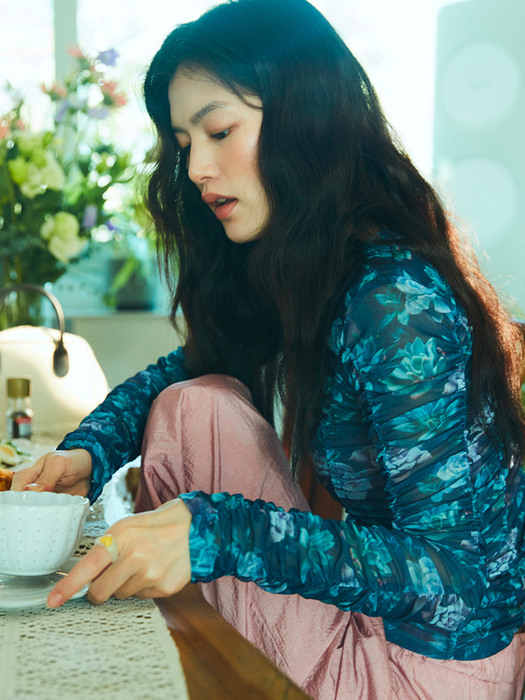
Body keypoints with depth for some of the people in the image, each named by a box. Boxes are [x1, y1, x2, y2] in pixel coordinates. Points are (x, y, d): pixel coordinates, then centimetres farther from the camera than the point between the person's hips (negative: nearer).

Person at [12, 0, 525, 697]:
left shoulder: (397, 305, -26)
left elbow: (456, 572, -27)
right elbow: (185, 370, 14)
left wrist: (215, 533, -35)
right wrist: (88, 449, -6)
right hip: (372, 608, 8)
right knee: (198, 402, -4)